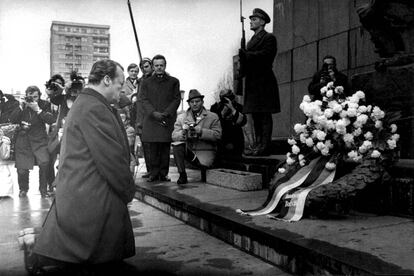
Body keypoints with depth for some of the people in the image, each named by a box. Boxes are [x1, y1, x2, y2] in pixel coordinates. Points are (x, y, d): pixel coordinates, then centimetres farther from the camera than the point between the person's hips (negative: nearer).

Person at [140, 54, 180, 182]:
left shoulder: (173, 81, 13)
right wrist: (154, 113, -11)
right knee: (153, 149, -1)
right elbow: (143, 99, 5)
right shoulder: (146, 82, 15)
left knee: (165, 148, -1)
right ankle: (154, 173, 7)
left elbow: (176, 99, 6)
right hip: (151, 120, 1)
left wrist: (166, 113, -8)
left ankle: (163, 174, 5)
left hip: (168, 120, 0)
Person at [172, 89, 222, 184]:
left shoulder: (213, 117, 5)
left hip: (205, 152, -2)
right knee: (176, 144, -26)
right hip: (188, 151, 2)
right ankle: (182, 175, -18)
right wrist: (184, 133, -22)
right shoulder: (181, 117, 12)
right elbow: (174, 135, 0)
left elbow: (217, 135, -7)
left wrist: (201, 131, -21)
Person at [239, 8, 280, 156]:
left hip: (264, 82, -8)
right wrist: (243, 57, -5)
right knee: (256, 116, 9)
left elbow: (264, 55, -17)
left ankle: (264, 146, -6)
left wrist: (246, 55, -16)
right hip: (252, 82, 8)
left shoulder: (269, 38, -1)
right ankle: (258, 144, 15)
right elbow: (249, 59, 16)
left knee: (265, 115, -8)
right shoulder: (252, 40, 24)